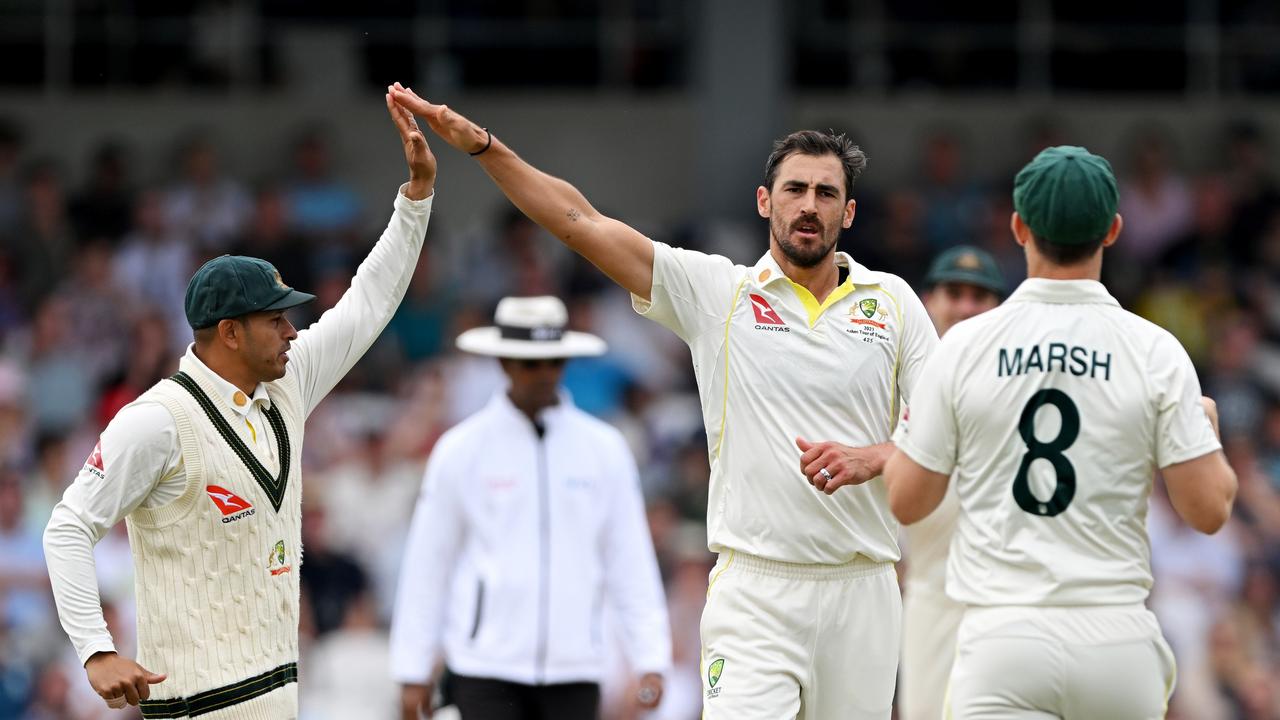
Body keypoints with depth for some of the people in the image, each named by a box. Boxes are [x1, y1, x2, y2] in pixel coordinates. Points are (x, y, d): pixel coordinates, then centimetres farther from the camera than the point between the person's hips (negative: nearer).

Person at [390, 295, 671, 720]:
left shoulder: (605, 449, 7)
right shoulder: (461, 450, 2)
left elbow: (631, 561, 7)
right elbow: (427, 564, 5)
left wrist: (651, 662, -1)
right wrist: (413, 672, 4)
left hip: (573, 670, 2)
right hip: (487, 669, -2)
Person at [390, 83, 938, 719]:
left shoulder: (893, 302, 8)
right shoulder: (715, 290, 4)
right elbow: (580, 221, -2)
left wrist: (871, 458, -12)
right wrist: (481, 145, -11)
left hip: (862, 594, 2)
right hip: (753, 590, -2)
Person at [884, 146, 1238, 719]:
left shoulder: (966, 345, 0)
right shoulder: (1154, 351, -1)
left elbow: (906, 502, 5)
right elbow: (1208, 509, -2)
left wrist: (907, 430, 26)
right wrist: (1208, 430, 19)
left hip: (1001, 634, -1)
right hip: (1115, 632, 1)